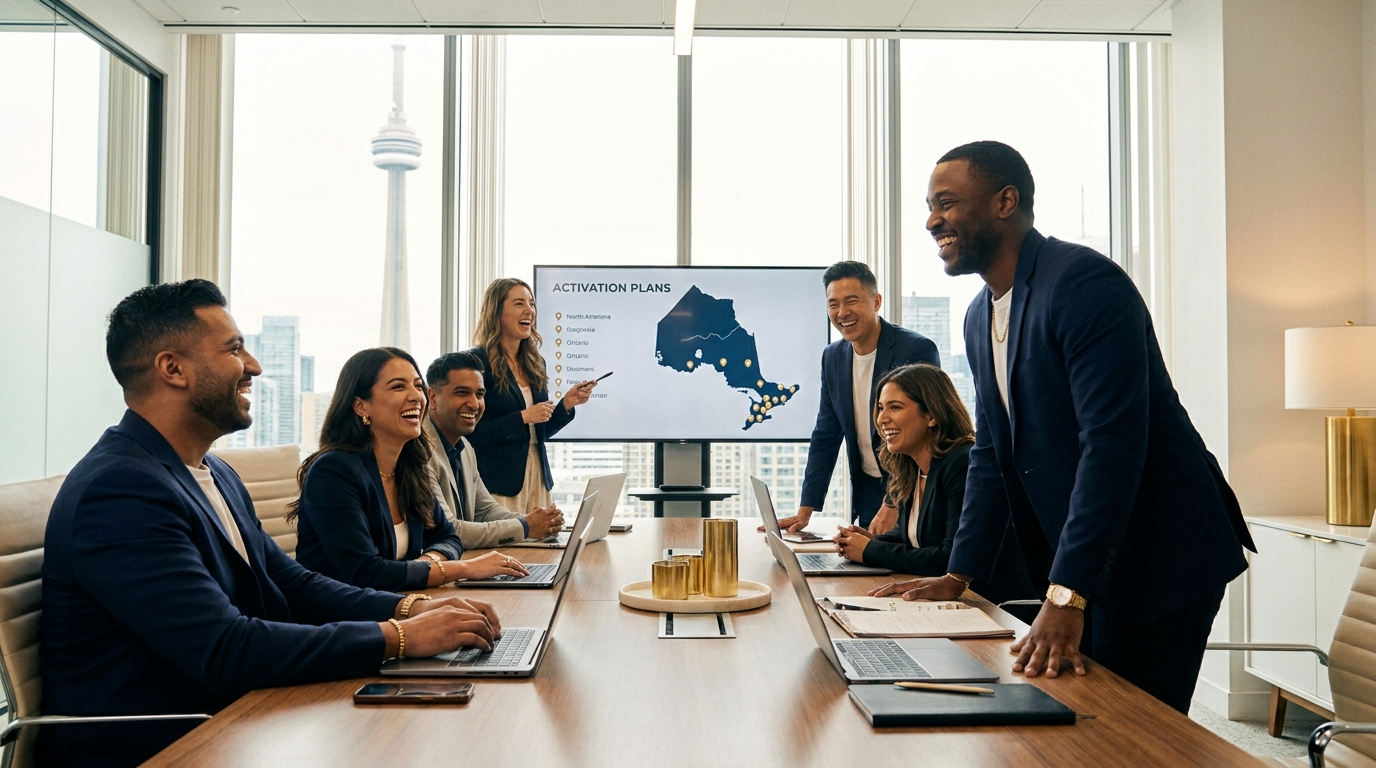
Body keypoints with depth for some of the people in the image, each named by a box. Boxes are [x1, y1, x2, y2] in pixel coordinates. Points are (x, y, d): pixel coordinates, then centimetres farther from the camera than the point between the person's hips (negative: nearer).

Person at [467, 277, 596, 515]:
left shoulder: (535, 363, 11)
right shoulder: (478, 361, -9)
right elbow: (472, 433, -14)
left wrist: (566, 404, 1)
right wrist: (523, 417, -17)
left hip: (538, 476, 6)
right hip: (499, 480, -6)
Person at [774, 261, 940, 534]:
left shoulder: (918, 350, -15)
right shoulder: (833, 357, 4)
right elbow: (825, 438, 7)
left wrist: (894, 504, -22)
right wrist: (804, 512, 1)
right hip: (866, 491, 5)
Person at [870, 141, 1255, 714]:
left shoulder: (1086, 283, -19)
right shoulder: (980, 317, 9)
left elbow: (1113, 443, -27)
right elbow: (991, 453, 12)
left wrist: (1066, 597, -31)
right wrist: (957, 576, 6)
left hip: (1159, 557, -8)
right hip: (1073, 566, 9)